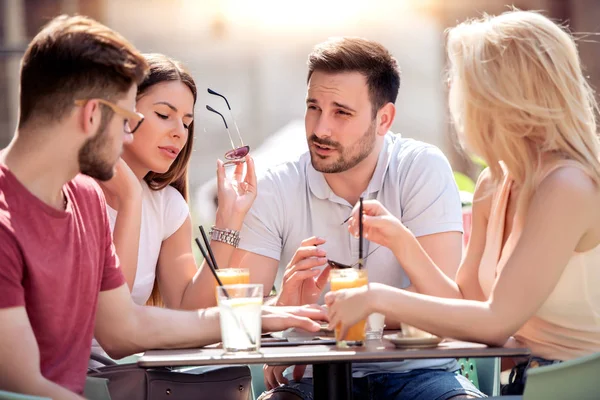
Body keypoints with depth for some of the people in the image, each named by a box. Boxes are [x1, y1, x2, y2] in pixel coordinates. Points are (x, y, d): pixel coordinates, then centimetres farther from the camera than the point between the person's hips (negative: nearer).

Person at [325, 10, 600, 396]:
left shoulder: (567, 187, -18)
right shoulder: (493, 187, 7)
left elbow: (497, 321, -22)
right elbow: (467, 305, 11)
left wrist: (379, 297, -17)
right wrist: (402, 242, 0)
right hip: (525, 378, 7)